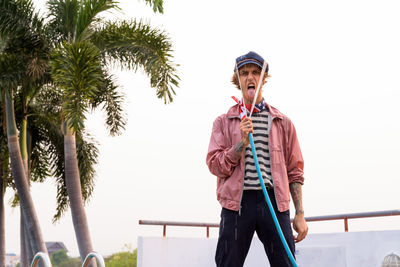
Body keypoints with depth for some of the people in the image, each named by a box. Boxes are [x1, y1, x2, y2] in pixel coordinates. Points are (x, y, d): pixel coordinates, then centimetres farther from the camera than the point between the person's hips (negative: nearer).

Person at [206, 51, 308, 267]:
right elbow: (215, 165, 2)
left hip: (274, 201, 1)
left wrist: (299, 215, 6)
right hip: (237, 201, -1)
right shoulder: (224, 122, 12)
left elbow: (294, 172, 13)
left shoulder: (282, 123, 15)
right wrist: (242, 142, -11)